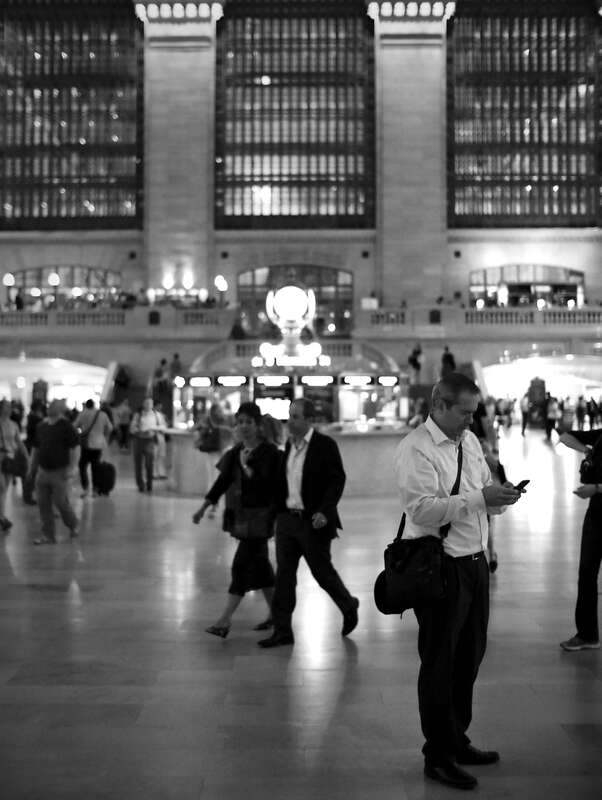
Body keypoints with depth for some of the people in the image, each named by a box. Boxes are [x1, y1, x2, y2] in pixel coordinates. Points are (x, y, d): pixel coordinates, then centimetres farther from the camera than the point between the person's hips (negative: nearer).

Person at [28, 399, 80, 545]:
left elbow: (75, 448, -11)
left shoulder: (66, 426, -8)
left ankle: (73, 525, 25)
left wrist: (72, 467, -17)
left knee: (61, 502, -2)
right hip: (43, 471, 6)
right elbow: (35, 448, 19)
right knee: (43, 503, 4)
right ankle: (48, 535, 12)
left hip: (59, 472, -6)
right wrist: (32, 466, 17)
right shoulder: (41, 426, 9)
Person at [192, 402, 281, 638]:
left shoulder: (270, 452, -11)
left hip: (260, 515, -7)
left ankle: (225, 620, -5)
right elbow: (223, 480, 11)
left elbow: (277, 485, -14)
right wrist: (204, 507, 5)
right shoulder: (235, 452, 8)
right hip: (241, 514, 7)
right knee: (258, 564, 14)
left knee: (242, 564, -9)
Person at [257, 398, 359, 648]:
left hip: (313, 521, -6)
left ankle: (349, 606, 34)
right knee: (284, 573, 4)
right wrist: (279, 509, 8)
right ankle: (282, 630, 11)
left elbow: (337, 480, -13)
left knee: (322, 572, 7)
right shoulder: (289, 445, 10)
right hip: (287, 518, 6)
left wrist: (325, 511, -22)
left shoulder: (325, 445, -10)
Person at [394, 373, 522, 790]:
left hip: (475, 561, 8)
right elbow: (423, 508, -24)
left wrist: (501, 496, -6)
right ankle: (438, 756, 19)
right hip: (440, 567, -8)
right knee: (440, 663, 4)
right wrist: (479, 497, -26)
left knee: (470, 655, 19)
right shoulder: (416, 449, -14)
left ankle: (457, 740, 37)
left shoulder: (470, 442, 11)